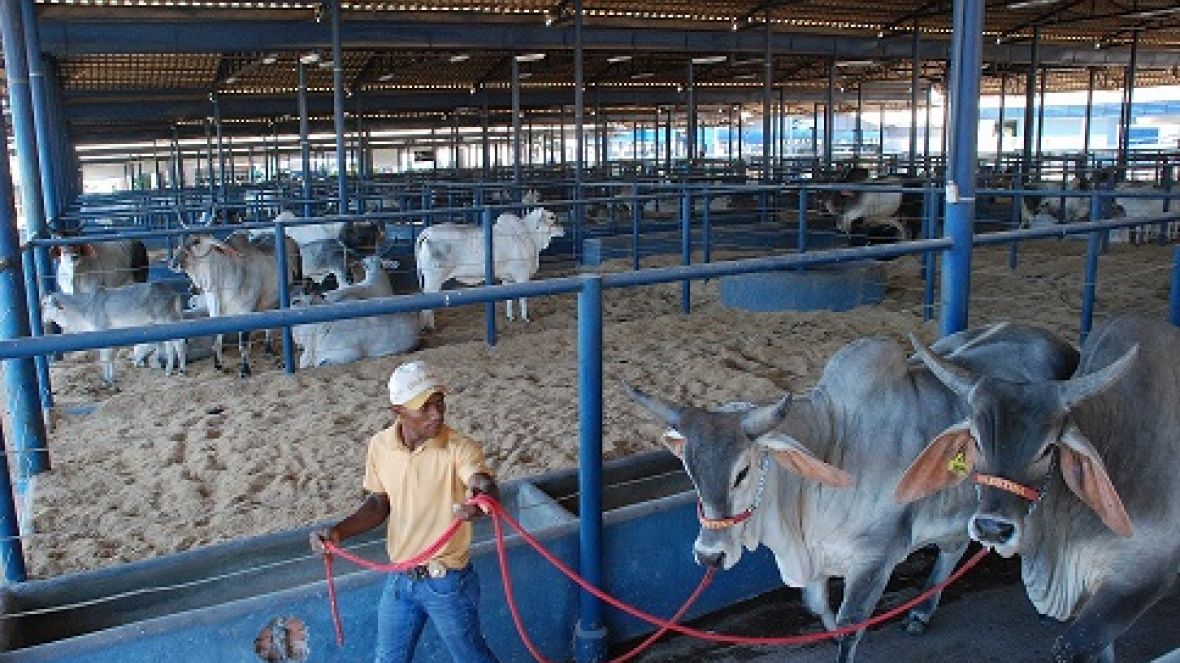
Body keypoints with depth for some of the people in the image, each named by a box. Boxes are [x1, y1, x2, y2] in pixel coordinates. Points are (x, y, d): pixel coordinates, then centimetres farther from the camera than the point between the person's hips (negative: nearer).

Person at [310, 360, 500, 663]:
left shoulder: (459, 448, -22)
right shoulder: (380, 446, -6)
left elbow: (484, 484, -41)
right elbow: (378, 504, 7)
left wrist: (482, 496, -65)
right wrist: (338, 531, -9)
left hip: (448, 583, -5)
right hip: (399, 580, 5)